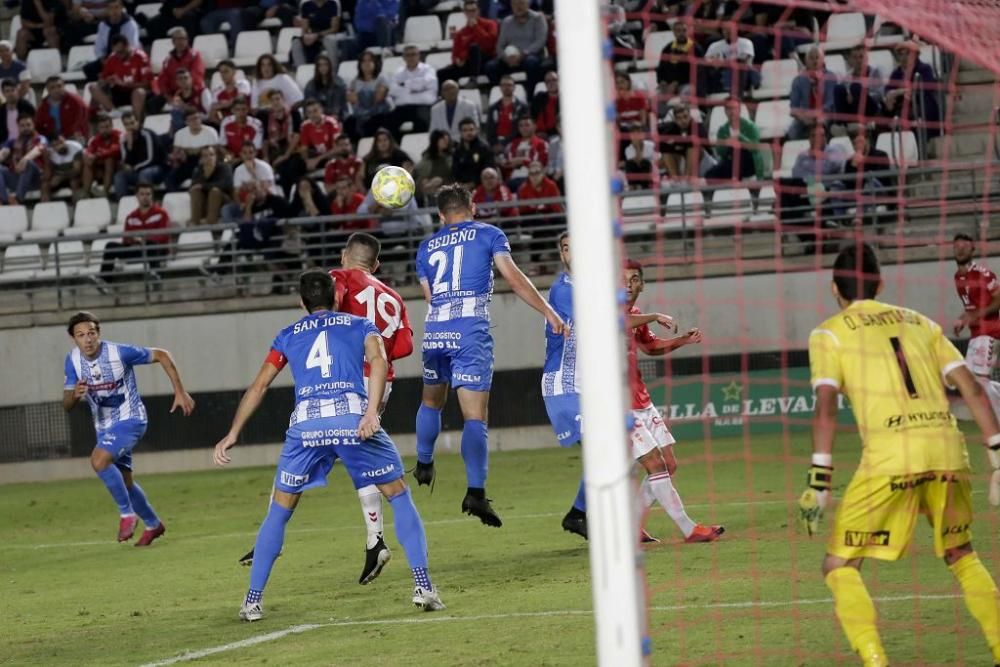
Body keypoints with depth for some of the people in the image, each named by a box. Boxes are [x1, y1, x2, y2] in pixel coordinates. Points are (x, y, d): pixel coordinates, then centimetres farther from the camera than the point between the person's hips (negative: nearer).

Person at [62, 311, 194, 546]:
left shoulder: (120, 353, -22)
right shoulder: (73, 360, -7)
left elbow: (161, 355, -10)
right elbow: (66, 405, -5)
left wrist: (180, 392, -11)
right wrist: (75, 394, -29)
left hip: (130, 419, -6)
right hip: (104, 426, 6)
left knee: (99, 460, -28)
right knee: (124, 481, 14)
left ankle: (127, 513, -13)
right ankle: (153, 525, 36)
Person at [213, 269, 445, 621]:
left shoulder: (288, 335, 26)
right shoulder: (361, 325, 21)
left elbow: (259, 386, 21)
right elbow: (378, 361, 0)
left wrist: (232, 434, 23)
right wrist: (371, 413, -11)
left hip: (306, 422, 1)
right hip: (352, 415, -1)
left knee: (279, 512, 17)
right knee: (399, 496, 14)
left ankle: (252, 601, 14)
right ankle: (423, 586, 2)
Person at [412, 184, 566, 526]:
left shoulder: (426, 247, 18)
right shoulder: (488, 234, 8)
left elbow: (430, 296, 18)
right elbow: (514, 278, -2)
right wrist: (548, 312, -1)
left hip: (435, 331, 3)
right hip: (471, 330, -3)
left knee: (431, 401, 28)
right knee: (475, 417, -9)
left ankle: (423, 465, 36)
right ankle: (476, 491, -20)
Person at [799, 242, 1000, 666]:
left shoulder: (829, 334, 10)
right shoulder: (920, 323, 21)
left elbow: (825, 408, -4)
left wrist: (819, 483, -6)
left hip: (890, 456, -4)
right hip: (948, 447, 4)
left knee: (839, 567, 6)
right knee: (962, 557, 25)